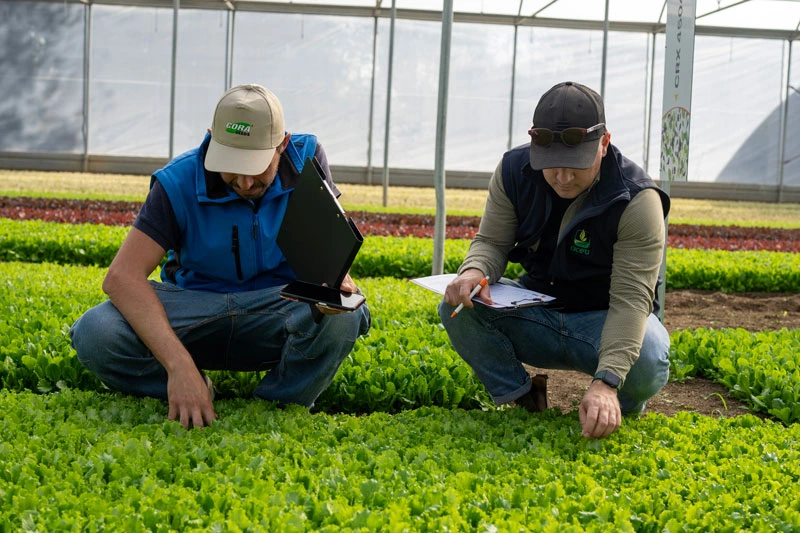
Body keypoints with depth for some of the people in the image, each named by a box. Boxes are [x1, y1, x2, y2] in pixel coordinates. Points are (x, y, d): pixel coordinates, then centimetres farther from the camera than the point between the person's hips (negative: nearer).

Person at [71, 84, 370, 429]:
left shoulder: (307, 159, -8)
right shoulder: (180, 181, -15)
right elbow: (122, 276, -25)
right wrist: (179, 364, -39)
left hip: (282, 307, 1)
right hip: (197, 304, 0)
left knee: (341, 316, -34)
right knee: (96, 335, -28)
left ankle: (277, 407, -9)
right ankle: (189, 396, -4)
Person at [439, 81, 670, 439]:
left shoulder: (636, 200, -24)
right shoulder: (514, 171, -10)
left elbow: (631, 298, -31)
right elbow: (492, 241, -2)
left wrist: (606, 382, -46)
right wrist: (474, 271, -31)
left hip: (604, 320, -3)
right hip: (536, 313, 4)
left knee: (647, 364, -36)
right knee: (457, 307, -23)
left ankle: (618, 408, 3)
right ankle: (523, 400, -1)